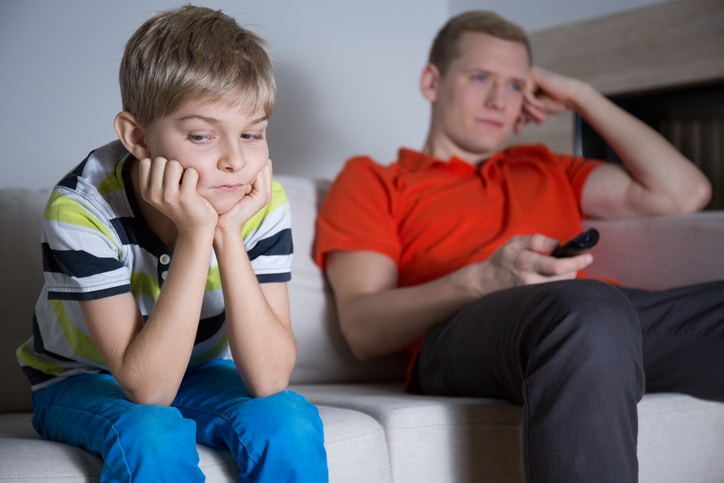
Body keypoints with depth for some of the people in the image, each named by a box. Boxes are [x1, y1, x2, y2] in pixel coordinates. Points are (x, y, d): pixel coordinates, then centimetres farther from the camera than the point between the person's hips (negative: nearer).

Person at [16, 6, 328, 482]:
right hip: (82, 381, -2)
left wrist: (228, 234, -35)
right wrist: (195, 234, -38)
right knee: (153, 435, -34)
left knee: (289, 419, -26)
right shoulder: (84, 207, -28)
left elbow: (268, 379, -26)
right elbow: (147, 389, -31)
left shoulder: (261, 204, -20)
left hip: (199, 372, 3)